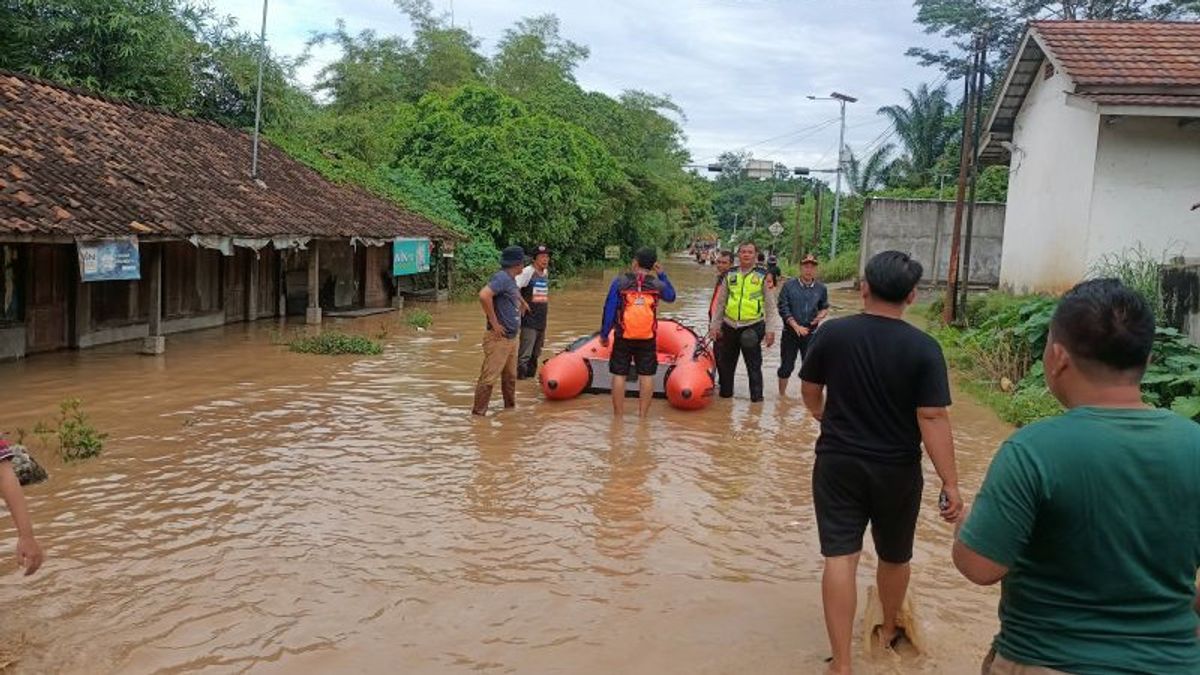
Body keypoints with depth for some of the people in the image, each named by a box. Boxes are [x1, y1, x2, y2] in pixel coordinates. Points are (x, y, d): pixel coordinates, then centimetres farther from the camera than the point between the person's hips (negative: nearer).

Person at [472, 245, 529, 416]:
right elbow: (484, 295, -31)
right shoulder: (501, 277, -16)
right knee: (489, 378, -7)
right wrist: (494, 322, -25)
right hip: (498, 338, -10)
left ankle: (510, 407, 34)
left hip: (511, 338, 10)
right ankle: (478, 413, -2)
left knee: (510, 376, 20)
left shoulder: (511, 280, 13)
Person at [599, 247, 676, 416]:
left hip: (623, 337, -1)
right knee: (646, 375, 9)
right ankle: (642, 414, 12)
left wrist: (604, 334, 3)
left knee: (619, 375, 6)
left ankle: (618, 415, 11)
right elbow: (671, 296, 22)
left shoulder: (620, 282, -5)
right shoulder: (657, 285, 0)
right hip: (647, 339, 1)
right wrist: (662, 275, 24)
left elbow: (609, 310, -5)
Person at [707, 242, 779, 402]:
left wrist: (770, 330, -5)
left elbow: (770, 305, 0)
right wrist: (714, 325, 10)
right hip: (729, 326, 3)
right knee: (725, 362, 11)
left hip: (753, 327, -3)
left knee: (754, 364, 1)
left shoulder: (763, 276, 0)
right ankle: (725, 392, 26)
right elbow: (720, 303, 13)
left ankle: (757, 396, 11)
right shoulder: (729, 275, 8)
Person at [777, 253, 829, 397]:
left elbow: (825, 307, 14)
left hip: (810, 333, 1)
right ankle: (782, 394, 23)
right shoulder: (789, 285, -7)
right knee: (786, 366, 7)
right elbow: (783, 308, -9)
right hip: (790, 332, -1)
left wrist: (822, 313, -10)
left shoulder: (821, 288, 1)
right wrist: (796, 326, -17)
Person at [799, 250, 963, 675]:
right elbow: (933, 419, -17)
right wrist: (951, 484, -12)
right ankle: (889, 631, 44)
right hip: (897, 470, 0)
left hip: (837, 462, 0)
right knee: (894, 556, 22)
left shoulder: (832, 333, -8)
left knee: (840, 557, 0)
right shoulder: (923, 348, -13)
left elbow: (809, 391, 5)